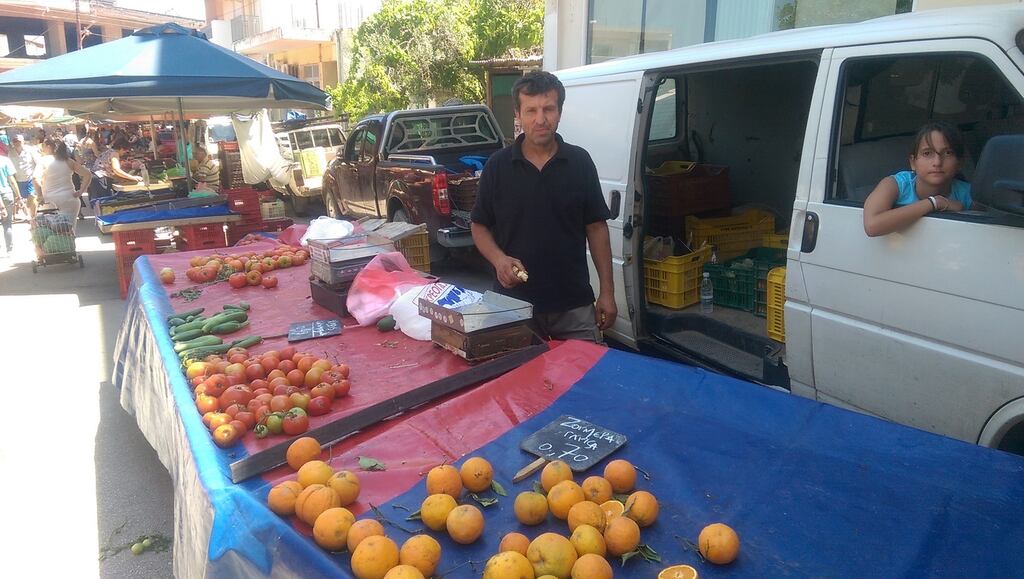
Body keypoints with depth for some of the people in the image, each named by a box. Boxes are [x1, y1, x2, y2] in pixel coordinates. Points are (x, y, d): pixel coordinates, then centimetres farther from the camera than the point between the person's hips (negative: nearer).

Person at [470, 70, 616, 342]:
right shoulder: (497, 165, -1)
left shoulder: (580, 161, 0)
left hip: (574, 306, 0)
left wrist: (607, 292, 0)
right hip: (514, 304, 0)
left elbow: (596, 227, 3)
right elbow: (479, 225, 7)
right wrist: (498, 259, -13)